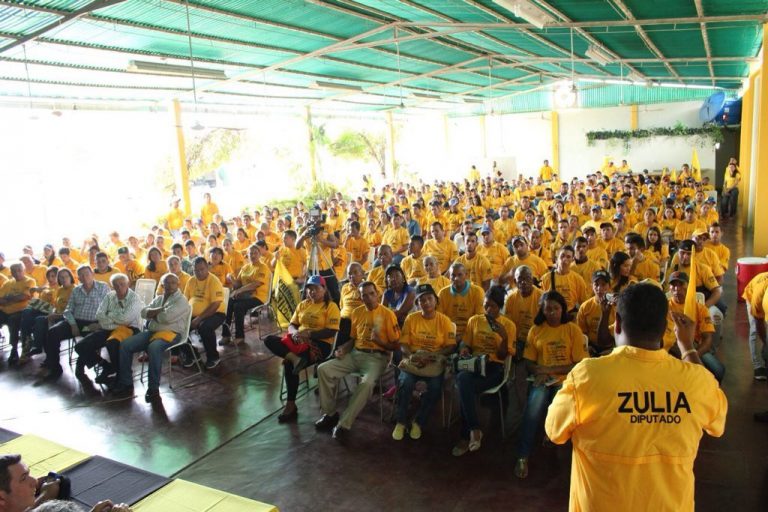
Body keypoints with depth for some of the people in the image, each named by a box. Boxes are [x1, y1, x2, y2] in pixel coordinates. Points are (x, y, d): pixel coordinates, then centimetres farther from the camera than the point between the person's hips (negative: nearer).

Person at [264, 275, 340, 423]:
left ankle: (291, 405, -15)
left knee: (289, 365, -29)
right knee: (269, 340, -15)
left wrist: (309, 334, -21)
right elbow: (291, 325, 15)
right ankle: (295, 358, -37)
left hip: (320, 343, -7)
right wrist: (295, 332, -10)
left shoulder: (331, 306, -3)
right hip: (299, 341, 7)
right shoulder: (303, 304, 16)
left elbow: (331, 331, -12)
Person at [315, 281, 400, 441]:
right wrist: (342, 348, 0)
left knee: (367, 383, -36)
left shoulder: (388, 314, -6)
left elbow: (395, 345, -4)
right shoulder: (357, 312, 11)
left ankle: (344, 424, -23)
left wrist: (378, 340, -22)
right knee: (323, 369, -12)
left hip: (377, 357, -5)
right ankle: (330, 414, 1)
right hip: (355, 354, 6)